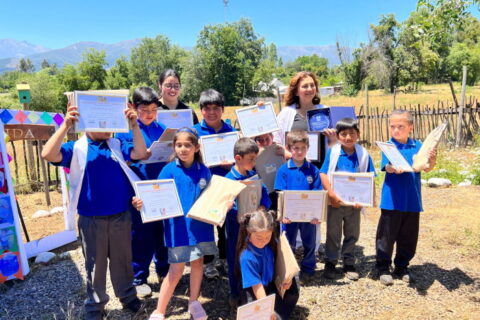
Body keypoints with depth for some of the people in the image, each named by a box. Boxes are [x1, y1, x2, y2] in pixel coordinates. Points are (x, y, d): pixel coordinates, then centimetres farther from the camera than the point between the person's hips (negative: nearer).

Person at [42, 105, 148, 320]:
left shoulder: (117, 145, 5)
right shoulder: (76, 149, -3)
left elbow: (140, 154, -9)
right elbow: (48, 155, -19)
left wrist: (134, 125, -17)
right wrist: (66, 125, -27)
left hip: (121, 216, 2)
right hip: (92, 220, -2)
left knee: (122, 259, 16)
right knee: (95, 264, 13)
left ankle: (128, 296, 36)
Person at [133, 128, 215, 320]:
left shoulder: (204, 171, 1)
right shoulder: (169, 170, -8)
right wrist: (143, 204, -28)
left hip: (200, 225, 3)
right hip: (178, 226, -3)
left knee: (198, 262, 15)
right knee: (176, 270, 1)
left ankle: (194, 302, 37)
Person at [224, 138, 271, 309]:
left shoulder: (254, 175, 0)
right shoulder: (229, 179, -18)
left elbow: (264, 193, 1)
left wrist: (262, 207, -19)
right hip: (236, 226, -5)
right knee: (235, 259, 10)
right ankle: (234, 293, 29)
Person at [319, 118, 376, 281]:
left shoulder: (364, 155, -3)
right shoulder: (332, 153, -7)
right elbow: (323, 174, -9)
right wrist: (332, 195, -18)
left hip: (354, 202, 2)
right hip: (335, 202, -2)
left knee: (352, 234, 14)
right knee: (333, 233, 10)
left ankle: (349, 264, 31)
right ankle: (330, 263, 25)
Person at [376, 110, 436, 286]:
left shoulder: (417, 146, 4)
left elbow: (426, 168, -2)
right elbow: (386, 166, -19)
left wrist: (432, 160, -24)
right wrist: (394, 169, -42)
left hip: (413, 200, 3)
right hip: (392, 200, -3)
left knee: (409, 236, 13)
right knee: (387, 235, 5)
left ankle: (402, 267, 31)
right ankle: (383, 268, 20)